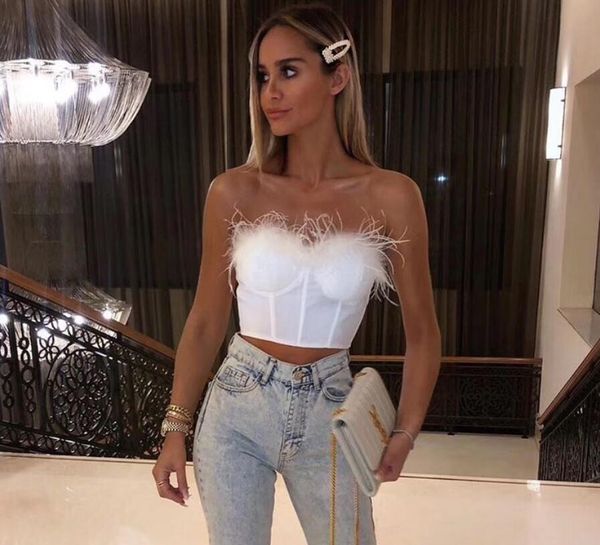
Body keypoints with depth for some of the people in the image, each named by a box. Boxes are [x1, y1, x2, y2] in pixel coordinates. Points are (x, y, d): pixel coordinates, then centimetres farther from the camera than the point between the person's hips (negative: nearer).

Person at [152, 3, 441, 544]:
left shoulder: (390, 196, -10)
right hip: (235, 411, 1)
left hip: (328, 417, 0)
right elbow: (205, 322, 0)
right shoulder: (234, 191, -8)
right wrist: (176, 430, 3)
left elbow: (421, 332, 0)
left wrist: (405, 434, -3)